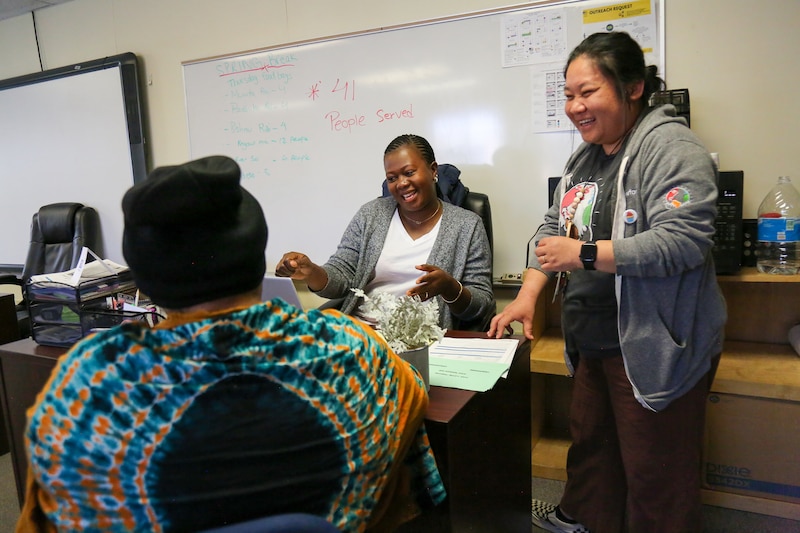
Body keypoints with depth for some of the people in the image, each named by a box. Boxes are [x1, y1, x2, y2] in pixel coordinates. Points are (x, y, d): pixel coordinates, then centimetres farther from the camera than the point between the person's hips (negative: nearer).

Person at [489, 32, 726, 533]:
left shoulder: (671, 148, -16)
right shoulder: (585, 156, 12)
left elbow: (683, 242, -26)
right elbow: (553, 227, 14)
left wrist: (585, 254, -24)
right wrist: (528, 294, 3)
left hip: (654, 347, -8)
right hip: (594, 342, 9)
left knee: (656, 473, 6)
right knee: (589, 440, 25)